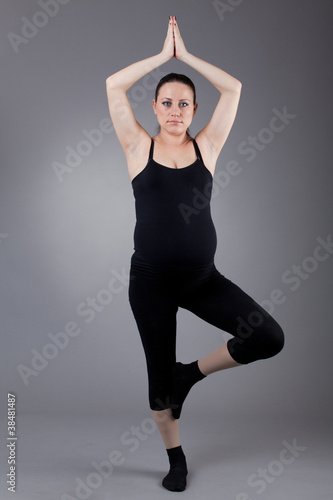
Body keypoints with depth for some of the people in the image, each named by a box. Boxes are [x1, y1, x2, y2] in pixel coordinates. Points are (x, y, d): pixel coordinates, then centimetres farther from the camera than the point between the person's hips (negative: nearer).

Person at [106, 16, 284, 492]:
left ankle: (193, 372, 13)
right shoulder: (139, 147, 1)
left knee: (269, 338, -13)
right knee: (159, 372, 10)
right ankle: (175, 457, 35)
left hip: (202, 277, 2)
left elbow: (234, 88, 3)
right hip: (150, 282, -1)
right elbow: (114, 85, -3)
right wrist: (163, 54, 4)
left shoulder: (206, 146, 5)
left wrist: (186, 54, 8)